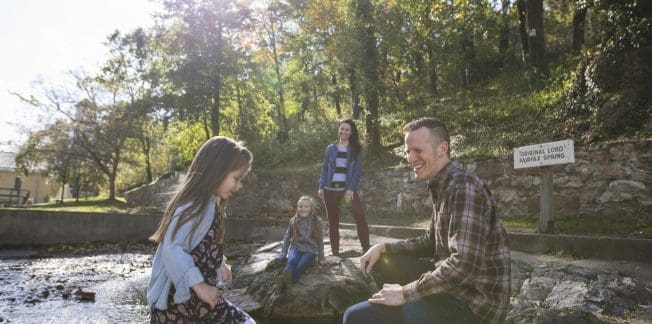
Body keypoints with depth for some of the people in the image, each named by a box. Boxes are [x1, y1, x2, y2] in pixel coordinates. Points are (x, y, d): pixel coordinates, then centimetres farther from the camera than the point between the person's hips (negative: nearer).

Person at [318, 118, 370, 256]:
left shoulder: (356, 149, 3)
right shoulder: (331, 148, 9)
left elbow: (357, 171, -3)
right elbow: (325, 168, 10)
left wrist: (351, 189, -14)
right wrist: (321, 187, 1)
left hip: (348, 188, -2)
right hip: (330, 189, 2)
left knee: (360, 216, -20)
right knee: (333, 221, 8)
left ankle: (366, 249, -12)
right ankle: (335, 252, 19)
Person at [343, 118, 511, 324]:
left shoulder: (464, 188, -20)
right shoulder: (441, 187, 10)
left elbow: (465, 265, -30)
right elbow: (431, 242, 20)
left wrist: (405, 292, -22)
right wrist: (383, 248, 7)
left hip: (473, 302, -9)